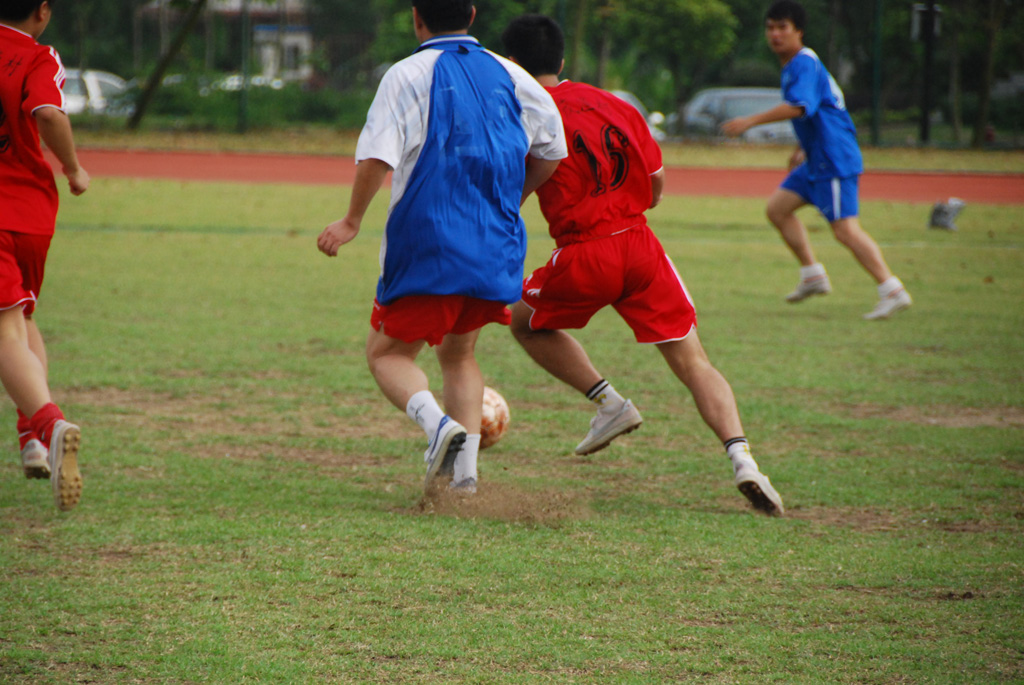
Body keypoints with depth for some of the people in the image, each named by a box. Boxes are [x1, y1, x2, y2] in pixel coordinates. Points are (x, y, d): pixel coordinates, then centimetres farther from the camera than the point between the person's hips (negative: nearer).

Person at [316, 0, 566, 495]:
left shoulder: (409, 75, -6)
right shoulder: (508, 76, 8)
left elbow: (375, 160, -16)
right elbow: (550, 154, 13)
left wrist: (351, 222, -3)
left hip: (425, 252, -5)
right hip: (496, 251, 5)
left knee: (385, 353, 9)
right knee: (458, 353, 22)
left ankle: (438, 423, -20)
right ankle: (465, 472, 8)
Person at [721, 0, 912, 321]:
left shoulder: (804, 64, -14)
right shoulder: (792, 66, 17)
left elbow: (798, 107, -31)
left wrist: (749, 121, -31)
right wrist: (803, 149, 29)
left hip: (835, 160, -11)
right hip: (817, 159, 11)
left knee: (845, 230, -14)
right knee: (777, 207, 12)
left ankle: (893, 291, -14)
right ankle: (813, 276, 15)